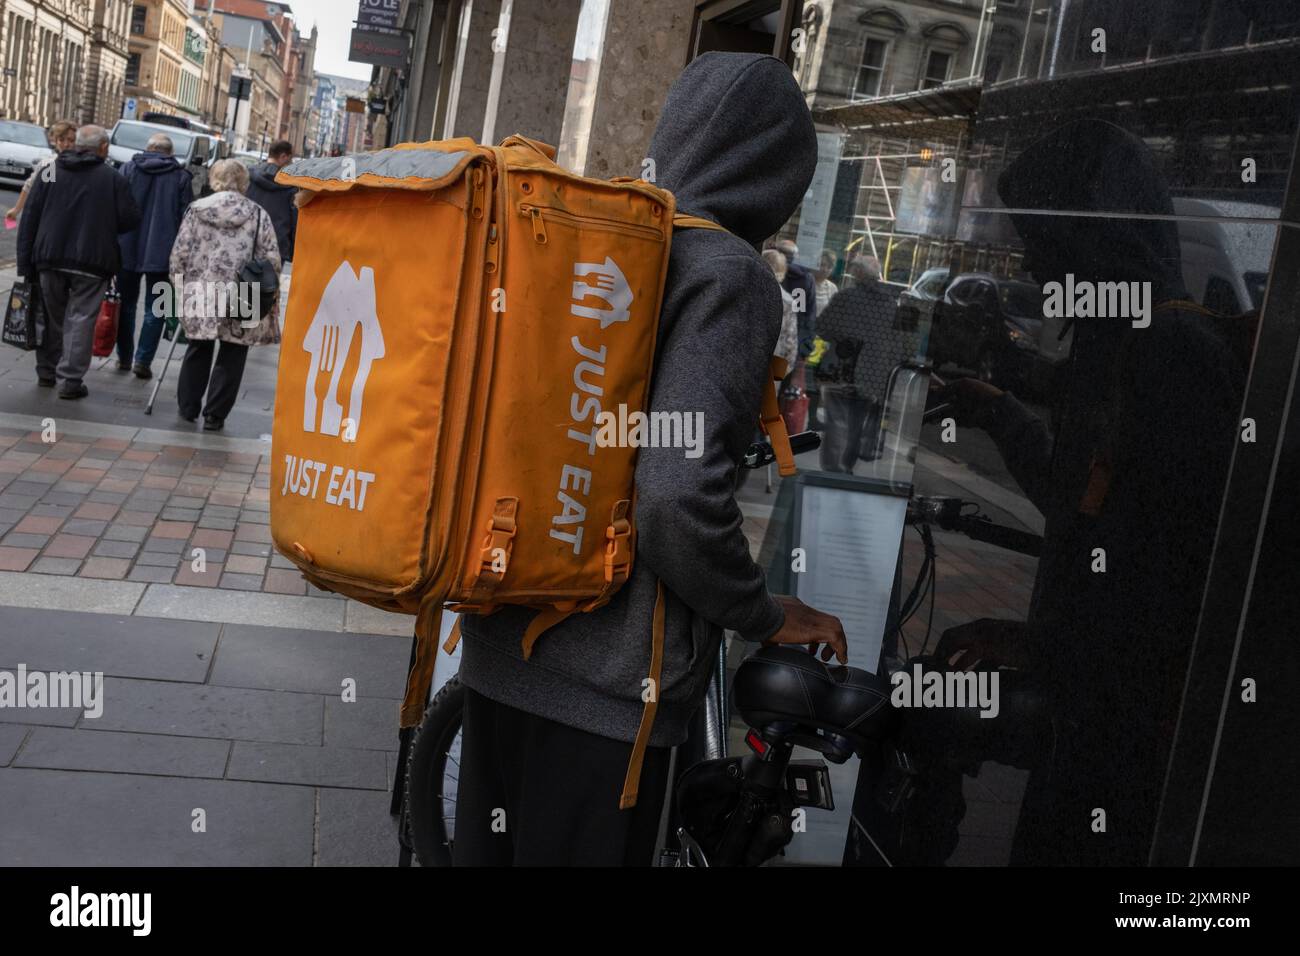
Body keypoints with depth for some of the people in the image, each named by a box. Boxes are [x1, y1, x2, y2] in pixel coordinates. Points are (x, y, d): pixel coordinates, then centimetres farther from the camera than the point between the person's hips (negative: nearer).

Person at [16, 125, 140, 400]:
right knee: (80, 320, 0)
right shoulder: (112, 178, -4)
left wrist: (25, 263, 7)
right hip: (92, 262, -4)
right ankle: (70, 380, -3)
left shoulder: (50, 173, 7)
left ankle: (46, 372, 25)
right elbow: (130, 219, -6)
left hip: (50, 258, 4)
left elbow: (29, 219, 5)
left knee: (52, 317, 17)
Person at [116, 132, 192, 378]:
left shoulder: (128, 169, 4)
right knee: (155, 310, 4)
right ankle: (143, 361, -1)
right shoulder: (182, 176, 1)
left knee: (126, 305, 15)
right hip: (162, 253, -2)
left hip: (128, 249, 2)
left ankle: (124, 358, 19)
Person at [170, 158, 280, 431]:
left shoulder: (196, 210, 3)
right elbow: (271, 259, -3)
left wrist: (180, 284, 15)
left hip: (200, 295, 2)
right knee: (231, 356, 6)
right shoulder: (258, 215, -1)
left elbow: (180, 253, 3)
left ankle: (188, 407, 26)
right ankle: (215, 415, 7)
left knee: (198, 350, 18)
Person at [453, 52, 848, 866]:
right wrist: (766, 616, -9)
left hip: (502, 637, 7)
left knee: (485, 846, 20)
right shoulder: (729, 273, -15)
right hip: (607, 675, -7)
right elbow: (679, 493, -24)